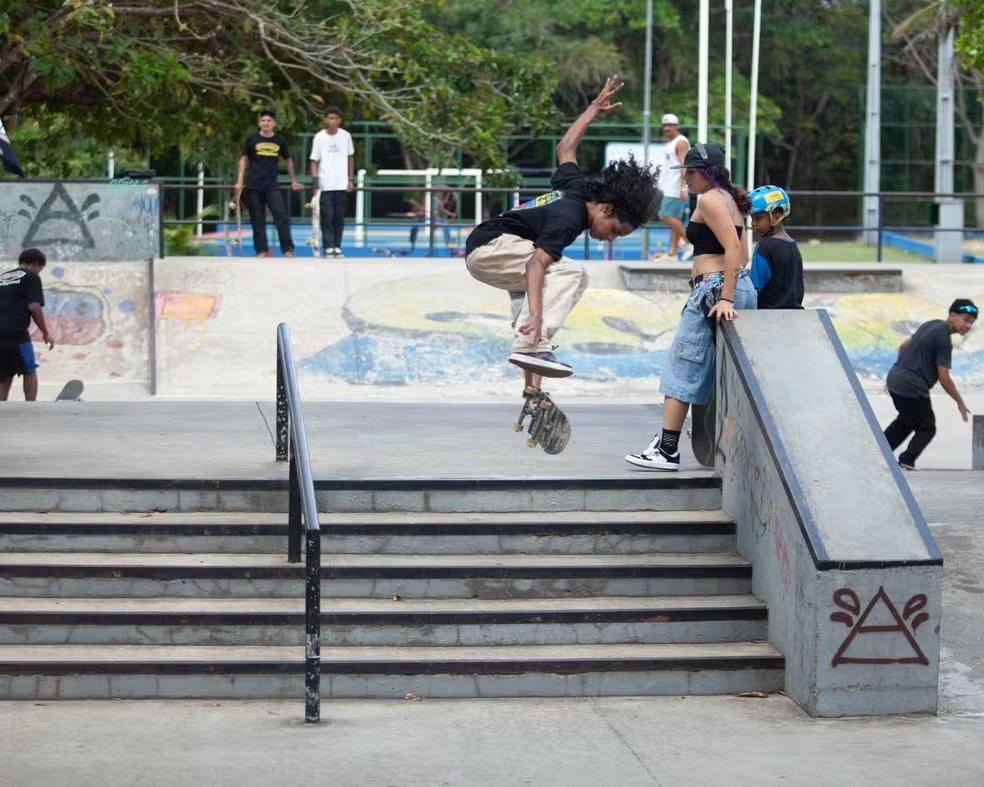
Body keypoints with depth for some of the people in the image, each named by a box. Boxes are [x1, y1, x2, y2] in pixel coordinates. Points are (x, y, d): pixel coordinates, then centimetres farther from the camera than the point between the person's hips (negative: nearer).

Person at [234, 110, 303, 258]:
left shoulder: (280, 140, 4)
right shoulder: (252, 139, 1)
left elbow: (288, 160, 17)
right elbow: (244, 159, 8)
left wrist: (293, 181, 19)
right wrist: (240, 181, 1)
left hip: (271, 186, 0)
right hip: (253, 185, 0)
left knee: (282, 216, -11)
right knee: (258, 219, 2)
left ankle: (288, 249, -8)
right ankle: (262, 250, 7)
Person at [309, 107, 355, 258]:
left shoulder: (346, 136, 3)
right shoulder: (319, 137, -2)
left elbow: (350, 158, 13)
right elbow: (314, 161, -1)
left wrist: (351, 180, 9)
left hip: (342, 184, 2)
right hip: (325, 185, -2)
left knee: (339, 217, 4)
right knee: (327, 216, -5)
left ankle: (337, 246, 10)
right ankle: (328, 247, -2)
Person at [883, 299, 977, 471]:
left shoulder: (931, 325, 11)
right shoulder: (944, 339, -17)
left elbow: (903, 346, 22)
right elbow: (944, 378, -17)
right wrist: (960, 402, -5)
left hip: (895, 378, 9)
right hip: (912, 387, -9)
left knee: (906, 420, 30)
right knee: (927, 429, 6)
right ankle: (907, 461, -7)